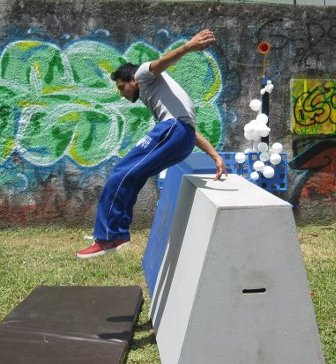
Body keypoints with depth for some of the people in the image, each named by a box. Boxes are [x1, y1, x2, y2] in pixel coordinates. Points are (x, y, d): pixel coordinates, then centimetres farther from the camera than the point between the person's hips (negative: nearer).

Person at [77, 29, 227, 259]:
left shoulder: (144, 74, 18)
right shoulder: (151, 98, 39)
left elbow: (164, 62, -8)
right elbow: (191, 130, 31)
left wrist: (189, 46, -29)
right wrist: (216, 157, 23)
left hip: (174, 127, -9)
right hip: (184, 137, 9)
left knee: (121, 177, -7)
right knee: (130, 177, 16)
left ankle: (106, 238, -4)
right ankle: (117, 233, 17)